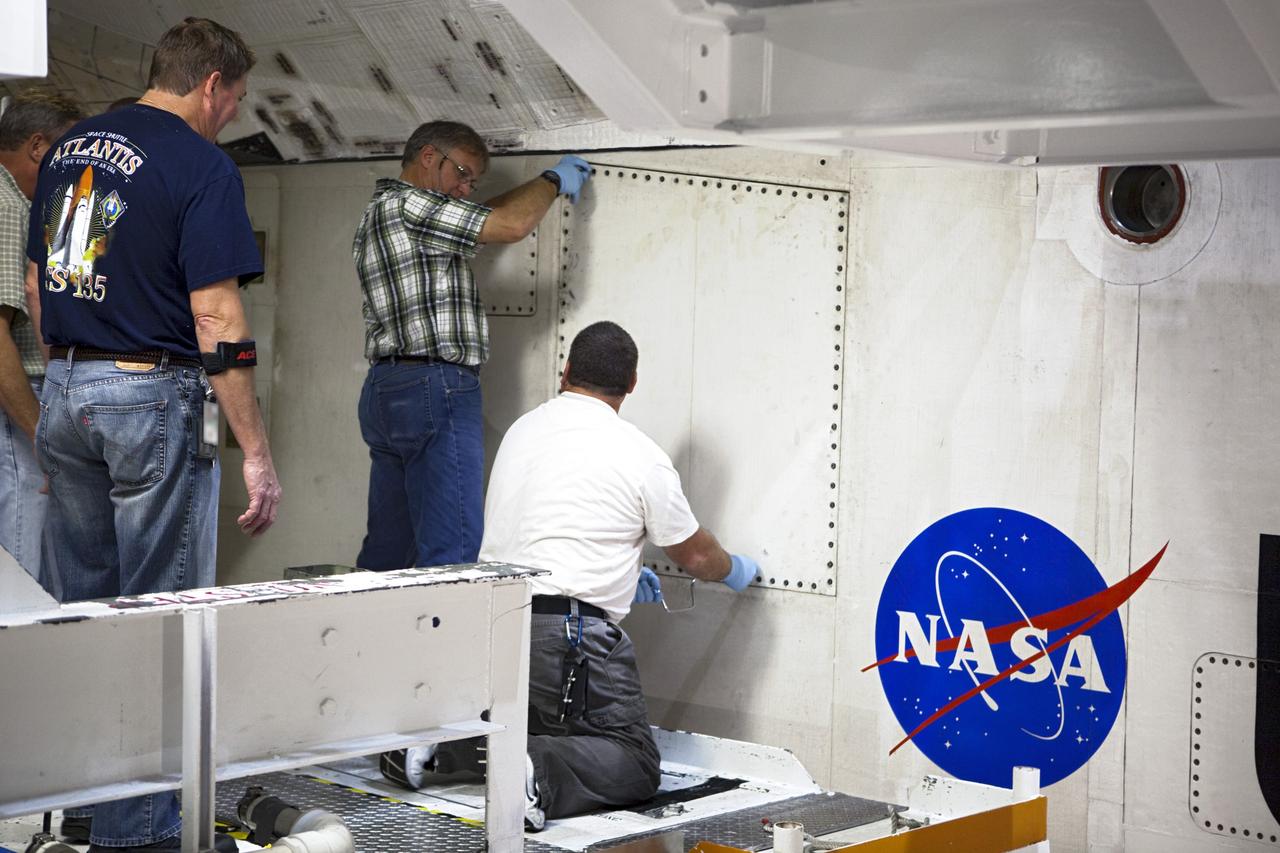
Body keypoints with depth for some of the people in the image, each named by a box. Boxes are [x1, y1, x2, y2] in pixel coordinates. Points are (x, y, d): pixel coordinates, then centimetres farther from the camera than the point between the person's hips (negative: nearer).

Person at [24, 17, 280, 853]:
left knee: (85, 606, 17)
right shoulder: (202, 165, -11)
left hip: (64, 392, 7)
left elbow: (37, 286, 17)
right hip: (154, 399, -7)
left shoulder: (69, 148, 12)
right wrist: (257, 455, -14)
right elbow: (217, 320, -17)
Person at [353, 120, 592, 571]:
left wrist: (545, 186, 29)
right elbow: (511, 225, -13)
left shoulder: (378, 216, 23)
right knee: (452, 554, -12)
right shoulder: (407, 204, -9)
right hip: (434, 386, -10)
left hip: (385, 390, 10)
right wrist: (552, 181, 4)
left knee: (387, 551, 11)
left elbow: (481, 217, 31)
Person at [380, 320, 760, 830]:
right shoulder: (641, 457, -2)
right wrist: (736, 571, 34)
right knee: (635, 765, -2)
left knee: (535, 732, 22)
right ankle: (538, 772, -28)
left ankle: (437, 744, -1)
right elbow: (695, 557, 12)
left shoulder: (521, 431, 16)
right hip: (568, 631, -7)